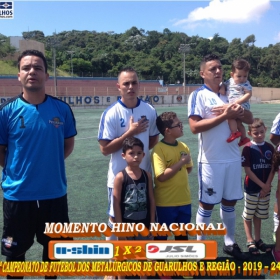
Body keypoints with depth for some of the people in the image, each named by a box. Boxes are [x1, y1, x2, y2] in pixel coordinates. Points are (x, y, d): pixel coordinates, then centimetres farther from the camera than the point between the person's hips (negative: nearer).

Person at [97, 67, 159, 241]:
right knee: (116, 217, 11)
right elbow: (105, 149, -15)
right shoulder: (111, 113, -13)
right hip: (119, 176, -3)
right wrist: (130, 133, -21)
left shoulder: (150, 110, -3)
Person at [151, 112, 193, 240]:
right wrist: (181, 162, -19)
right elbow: (161, 176, -22)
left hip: (184, 199, 6)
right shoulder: (159, 149, -16)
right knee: (162, 234, 11)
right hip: (165, 202, -6)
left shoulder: (183, 146, 2)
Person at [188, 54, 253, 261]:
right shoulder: (198, 95, -6)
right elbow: (194, 127, -18)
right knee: (207, 204, 5)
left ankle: (230, 243, 32)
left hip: (233, 158, 6)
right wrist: (224, 116, -21)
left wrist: (239, 111, -10)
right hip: (211, 161, -6)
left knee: (229, 202, 16)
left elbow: (250, 119, 12)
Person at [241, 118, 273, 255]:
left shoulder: (270, 148, 1)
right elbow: (247, 170, -13)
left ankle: (258, 240, 28)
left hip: (266, 189, 4)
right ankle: (250, 241, 19)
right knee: (248, 215, 7)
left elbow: (272, 168, 2)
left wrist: (267, 186, -8)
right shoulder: (248, 148, -11)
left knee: (259, 215, 16)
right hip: (251, 189, -4)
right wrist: (262, 185, -12)